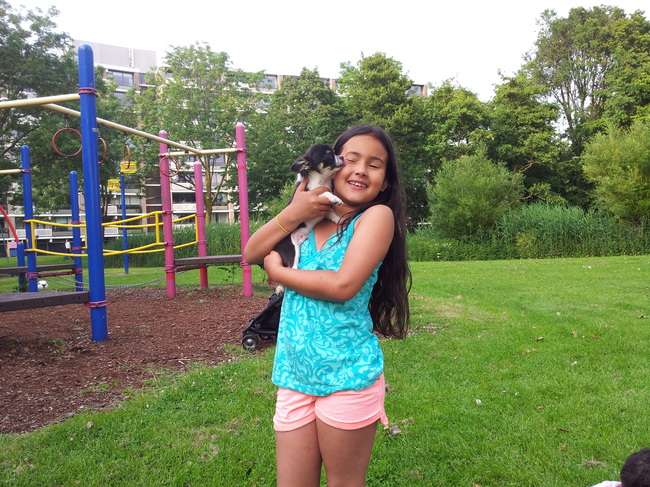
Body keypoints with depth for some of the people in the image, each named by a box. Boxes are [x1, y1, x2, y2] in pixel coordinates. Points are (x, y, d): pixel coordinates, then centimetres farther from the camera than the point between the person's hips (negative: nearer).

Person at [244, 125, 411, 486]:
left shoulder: (378, 215, -8)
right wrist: (291, 214, -10)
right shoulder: (311, 217, 10)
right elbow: (251, 254, 5)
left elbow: (343, 286, -20)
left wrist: (278, 272, -7)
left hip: (346, 375, -5)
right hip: (295, 376, 5)